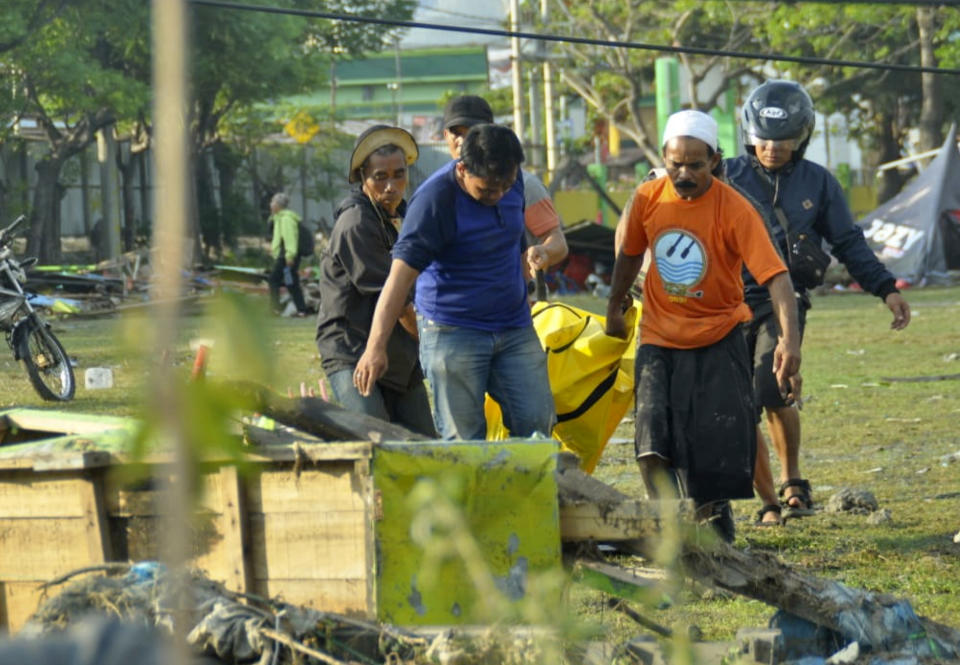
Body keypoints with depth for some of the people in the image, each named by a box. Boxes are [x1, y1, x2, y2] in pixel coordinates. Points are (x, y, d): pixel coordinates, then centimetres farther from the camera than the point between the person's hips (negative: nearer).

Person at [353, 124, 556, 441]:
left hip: (515, 329, 6)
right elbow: (400, 276, -24)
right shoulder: (434, 200, -19)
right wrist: (376, 347, -31)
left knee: (537, 423, -1)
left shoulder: (513, 181, 1)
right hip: (453, 331, -6)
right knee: (463, 439, -7)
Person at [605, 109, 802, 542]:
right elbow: (630, 254, 16)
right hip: (660, 339, 2)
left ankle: (714, 517, 20)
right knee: (655, 444, -13)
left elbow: (775, 275, -24)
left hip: (718, 340, -2)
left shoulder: (734, 210, -17)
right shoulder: (648, 198, -4)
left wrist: (789, 338, -37)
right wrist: (615, 307, 28)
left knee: (718, 445, -2)